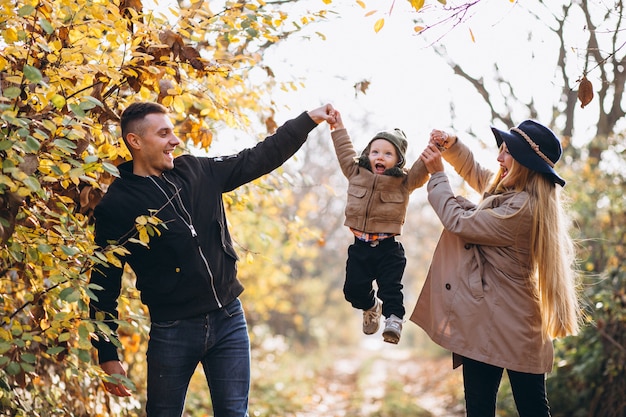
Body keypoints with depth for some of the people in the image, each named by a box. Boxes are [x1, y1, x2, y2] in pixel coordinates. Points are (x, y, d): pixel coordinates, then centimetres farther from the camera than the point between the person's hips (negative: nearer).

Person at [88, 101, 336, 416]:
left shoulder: (198, 171, 5)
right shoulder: (116, 206, -8)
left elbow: (258, 158, 13)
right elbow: (104, 284, -6)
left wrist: (308, 120, 9)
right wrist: (108, 356, -8)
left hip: (229, 320, 4)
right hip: (172, 331, -4)